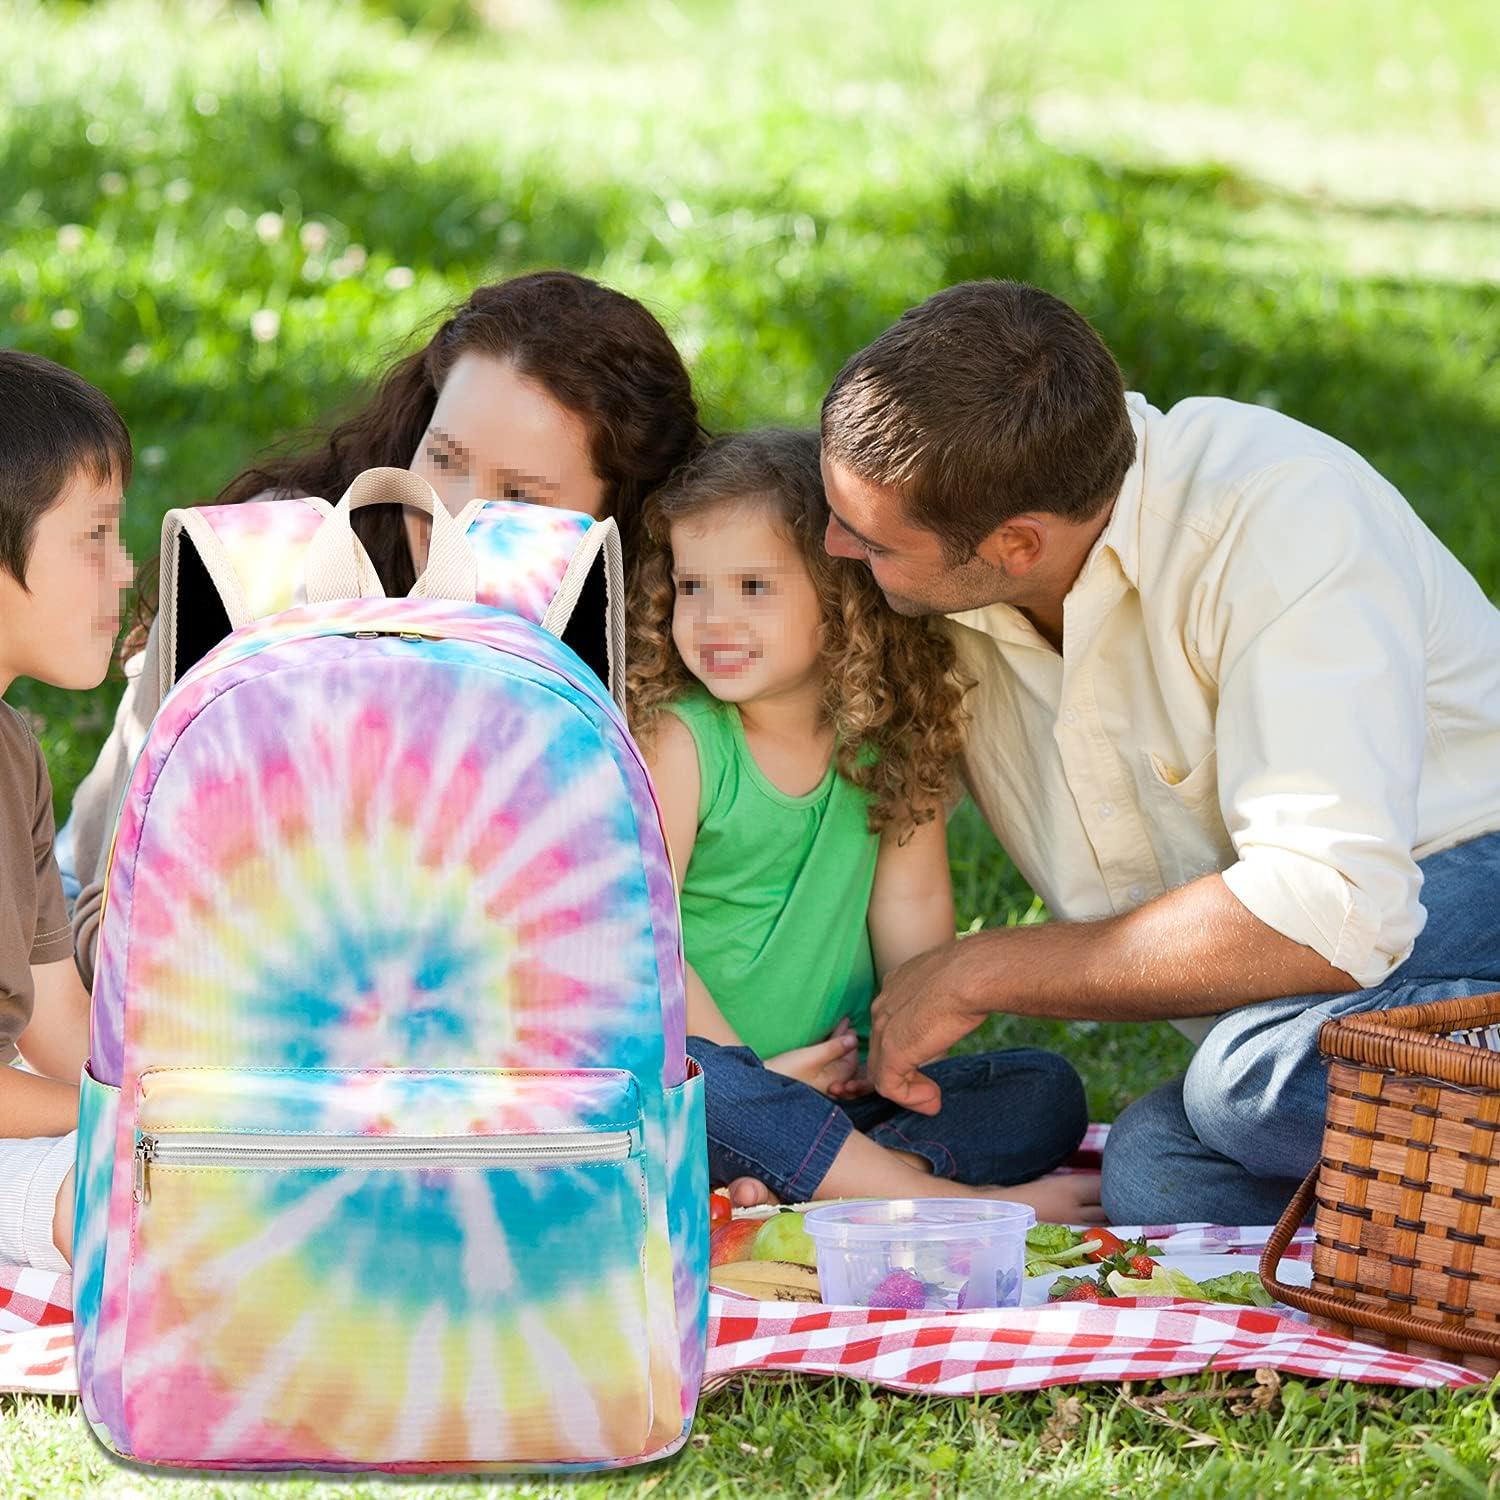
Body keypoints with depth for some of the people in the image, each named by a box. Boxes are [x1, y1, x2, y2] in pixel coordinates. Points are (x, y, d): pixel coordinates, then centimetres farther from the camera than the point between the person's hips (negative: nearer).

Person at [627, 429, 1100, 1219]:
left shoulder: (893, 740, 4)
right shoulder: (677, 739, -9)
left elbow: (911, 904, 3)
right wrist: (750, 1073, -17)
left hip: (847, 1089, 5)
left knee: (1048, 1092, -10)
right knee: (687, 1078, -37)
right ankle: (962, 1204, -34)